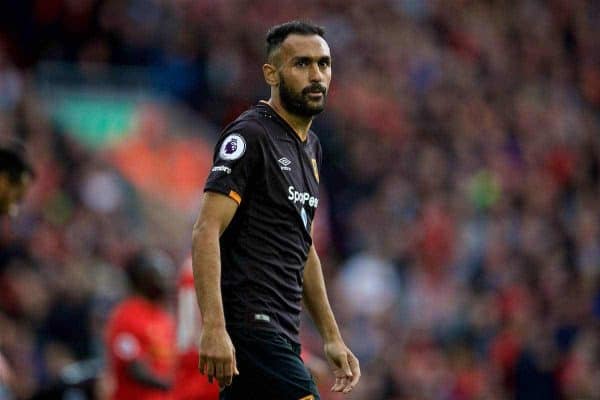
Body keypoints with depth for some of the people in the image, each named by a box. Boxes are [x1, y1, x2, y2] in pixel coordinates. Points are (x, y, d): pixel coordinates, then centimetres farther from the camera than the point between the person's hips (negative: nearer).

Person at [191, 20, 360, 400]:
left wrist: (332, 336, 24)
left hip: (281, 332, 9)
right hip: (249, 323, -9)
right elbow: (206, 233, -17)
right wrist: (214, 328, -26)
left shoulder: (311, 147, 19)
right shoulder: (250, 135, -9)